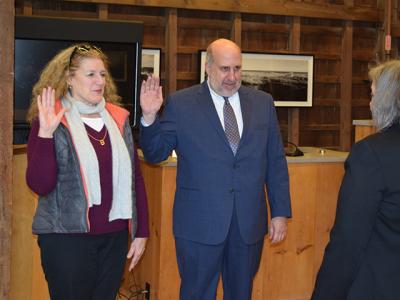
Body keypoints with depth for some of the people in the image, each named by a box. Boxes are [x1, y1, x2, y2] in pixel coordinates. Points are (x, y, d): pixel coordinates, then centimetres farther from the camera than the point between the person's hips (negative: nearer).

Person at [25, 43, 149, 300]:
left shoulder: (118, 118, 7)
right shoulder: (51, 120, -6)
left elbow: (135, 177, 11)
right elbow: (39, 185, -12)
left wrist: (141, 231, 10)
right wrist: (46, 134, -23)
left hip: (115, 236, 4)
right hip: (67, 238, -4)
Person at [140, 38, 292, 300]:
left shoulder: (263, 102, 6)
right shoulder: (181, 103, -3)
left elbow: (276, 161, 8)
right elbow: (155, 154, -1)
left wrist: (280, 212, 5)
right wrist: (150, 117, -18)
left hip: (249, 223, 3)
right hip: (200, 222, -3)